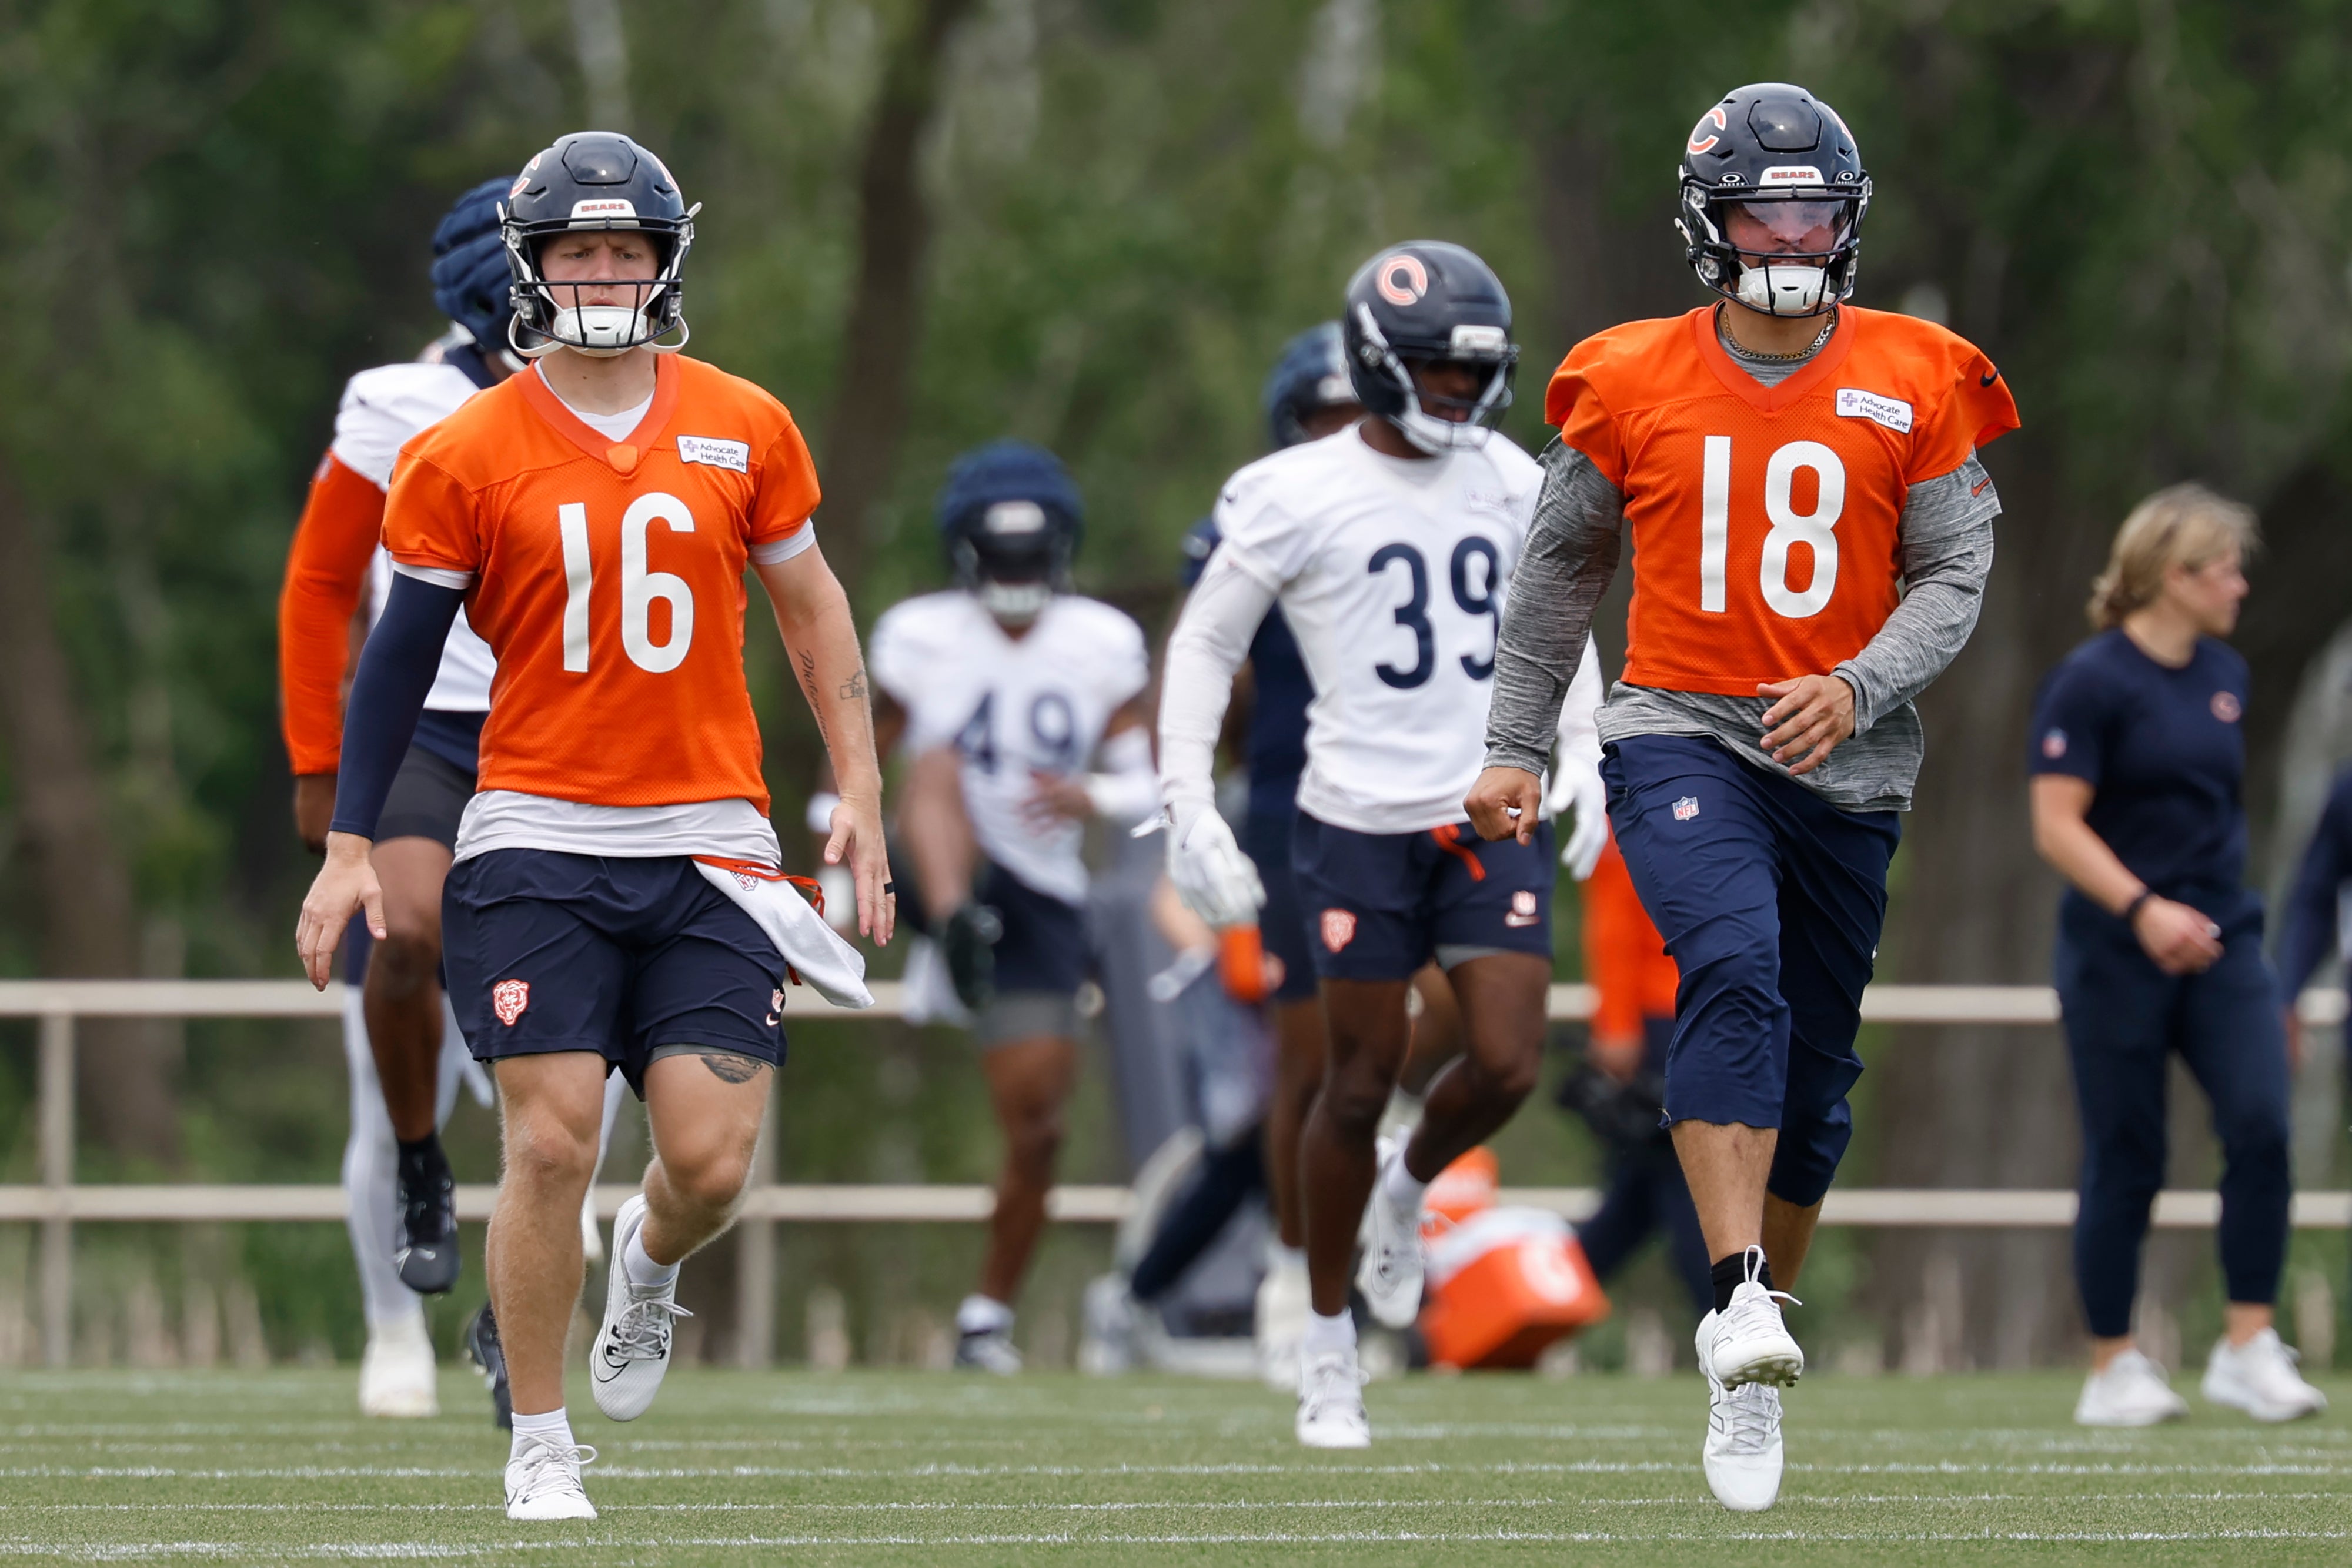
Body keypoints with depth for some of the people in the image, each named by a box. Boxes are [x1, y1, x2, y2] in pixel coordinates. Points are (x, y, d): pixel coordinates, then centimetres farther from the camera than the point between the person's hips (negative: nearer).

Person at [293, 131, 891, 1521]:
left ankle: (650, 1267, 30)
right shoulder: (467, 456, -1)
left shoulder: (744, 430, 5)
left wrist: (860, 791, 11)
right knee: (551, 1146, -8)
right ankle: (541, 1447, 7)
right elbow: (402, 655, 4)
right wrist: (350, 850, 2)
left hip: (708, 843, 2)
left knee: (712, 1161, -6)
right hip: (540, 842, -2)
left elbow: (811, 604, 16)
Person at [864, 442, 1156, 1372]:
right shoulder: (919, 641, 0)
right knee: (940, 763, -34)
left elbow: (1148, 789, 4)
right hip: (950, 874, -2)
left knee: (1036, 1129, 0)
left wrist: (1093, 798, -18)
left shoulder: (1103, 649, 3)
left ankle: (990, 1315, 18)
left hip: (1043, 901, 2)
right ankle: (958, 933, -62)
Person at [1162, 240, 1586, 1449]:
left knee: (1506, 1067, -9)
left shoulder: (1505, 485, 7)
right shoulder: (1299, 498, -7)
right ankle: (1329, 1356, 16)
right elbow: (1205, 647, -1)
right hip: (1361, 825, -4)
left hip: (1492, 818, 4)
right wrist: (1189, 813, -8)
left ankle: (1410, 1189, 26)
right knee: (1360, 1086, 1)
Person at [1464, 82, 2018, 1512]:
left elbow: (1955, 578, 0)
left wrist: (1858, 688, -17)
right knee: (1733, 970, -28)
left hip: (1846, 765, 2)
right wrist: (1517, 749, 13)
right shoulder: (1631, 385, 2)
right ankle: (1742, 1305, -35)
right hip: (1679, 737, -2)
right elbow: (1559, 576, 13)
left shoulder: (1916, 388, 1)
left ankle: (1754, 1355, 24)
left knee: (1812, 1069, 8)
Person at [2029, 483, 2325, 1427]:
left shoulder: (2224, 675, 11)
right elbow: (2057, 824, -16)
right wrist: (2144, 908, -28)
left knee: (2260, 1126, -13)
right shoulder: (2093, 682, -10)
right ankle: (2113, 1370, 12)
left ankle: (2248, 1349, -9)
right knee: (2126, 1163, 0)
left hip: (2220, 941, 5)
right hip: (2119, 956, -5)